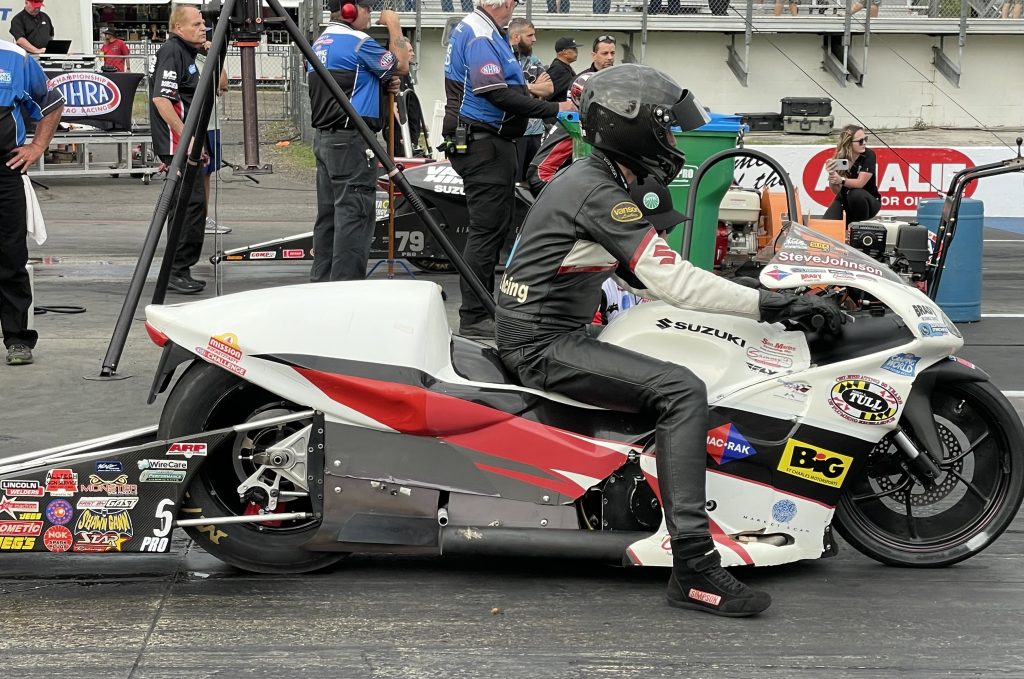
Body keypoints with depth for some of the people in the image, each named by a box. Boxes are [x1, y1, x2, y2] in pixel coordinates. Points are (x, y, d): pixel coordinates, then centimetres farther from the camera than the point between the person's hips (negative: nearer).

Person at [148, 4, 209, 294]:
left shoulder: (185, 52, 18)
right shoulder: (171, 52, -13)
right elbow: (160, 99, -23)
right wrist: (187, 138, -24)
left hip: (183, 142, 11)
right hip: (177, 142, -11)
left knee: (184, 205, 12)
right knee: (190, 204, -13)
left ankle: (179, 270, 17)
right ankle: (177, 271, -10)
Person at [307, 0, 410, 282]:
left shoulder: (319, 44, 17)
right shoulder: (357, 42, -12)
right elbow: (401, 65, -6)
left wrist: (384, 84, 11)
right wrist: (393, 24, 7)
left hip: (324, 138, 9)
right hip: (351, 140, -9)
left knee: (328, 214, 11)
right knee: (354, 215, -8)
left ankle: (322, 282, 14)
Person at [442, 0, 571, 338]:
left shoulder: (480, 31, 17)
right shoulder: (479, 35, -16)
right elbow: (495, 93, -25)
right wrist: (553, 109, -23)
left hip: (486, 142, 11)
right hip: (483, 143, -11)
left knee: (495, 226, 16)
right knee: (487, 229, -8)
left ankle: (482, 306, 24)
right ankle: (473, 317, -5)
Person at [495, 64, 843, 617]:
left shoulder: (585, 179, 15)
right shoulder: (599, 193, -17)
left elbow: (641, 276, 22)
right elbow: (670, 281, -24)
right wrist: (772, 304, -22)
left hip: (546, 335, 11)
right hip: (546, 347, -11)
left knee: (675, 367, 21)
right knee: (682, 391, -24)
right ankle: (693, 566, -27)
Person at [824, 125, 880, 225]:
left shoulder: (868, 155, -18)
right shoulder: (839, 158, -12)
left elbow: (860, 183, -25)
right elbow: (836, 191, -16)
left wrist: (841, 180, -43)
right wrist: (831, 175, -36)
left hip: (869, 201, -3)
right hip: (845, 201, 3)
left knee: (856, 194, -36)